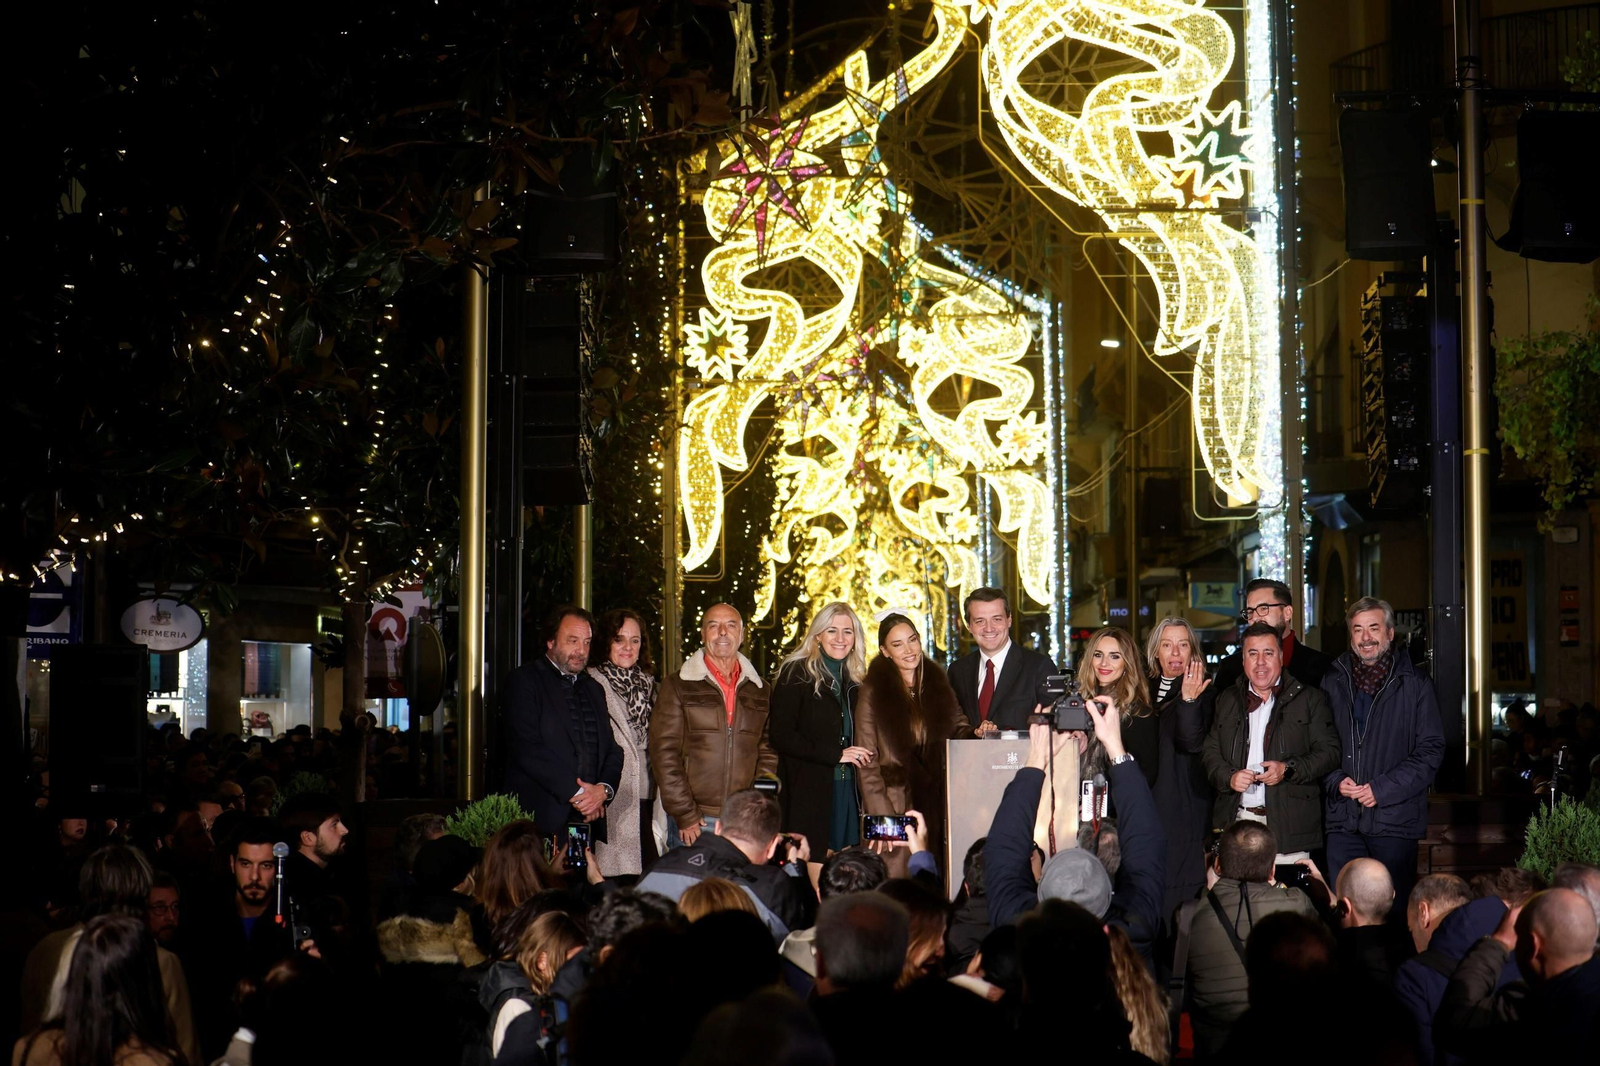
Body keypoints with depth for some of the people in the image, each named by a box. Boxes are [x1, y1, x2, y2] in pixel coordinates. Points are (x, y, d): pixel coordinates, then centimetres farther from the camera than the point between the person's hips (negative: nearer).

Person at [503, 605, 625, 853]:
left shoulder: (593, 689, 22)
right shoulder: (524, 681, 1)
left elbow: (612, 750, 18)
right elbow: (528, 749, -10)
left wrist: (604, 790, -3)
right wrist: (576, 792, -11)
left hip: (589, 821, 6)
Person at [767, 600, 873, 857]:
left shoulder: (857, 680, 17)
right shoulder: (796, 674, -2)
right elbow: (781, 736, -10)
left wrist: (866, 756, 5)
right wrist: (836, 754, -13)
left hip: (848, 794, 5)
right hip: (808, 795, -5)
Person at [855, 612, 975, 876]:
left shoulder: (937, 683, 11)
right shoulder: (873, 692, -2)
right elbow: (866, 762, -4)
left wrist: (976, 733, -9)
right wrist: (882, 813, -12)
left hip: (935, 802, 4)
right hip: (893, 802, -4)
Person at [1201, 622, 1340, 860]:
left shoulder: (1310, 699, 8)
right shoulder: (1226, 701, 17)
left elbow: (1329, 751, 2)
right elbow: (1210, 753, 16)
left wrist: (1288, 769, -12)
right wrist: (1229, 777, -5)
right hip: (1236, 820, 2)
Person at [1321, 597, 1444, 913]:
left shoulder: (1414, 684, 2)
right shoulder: (1333, 682, 11)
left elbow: (1431, 750, -3)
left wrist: (1383, 788, -12)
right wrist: (1336, 782, -7)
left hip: (1394, 818, -2)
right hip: (1343, 820, 3)